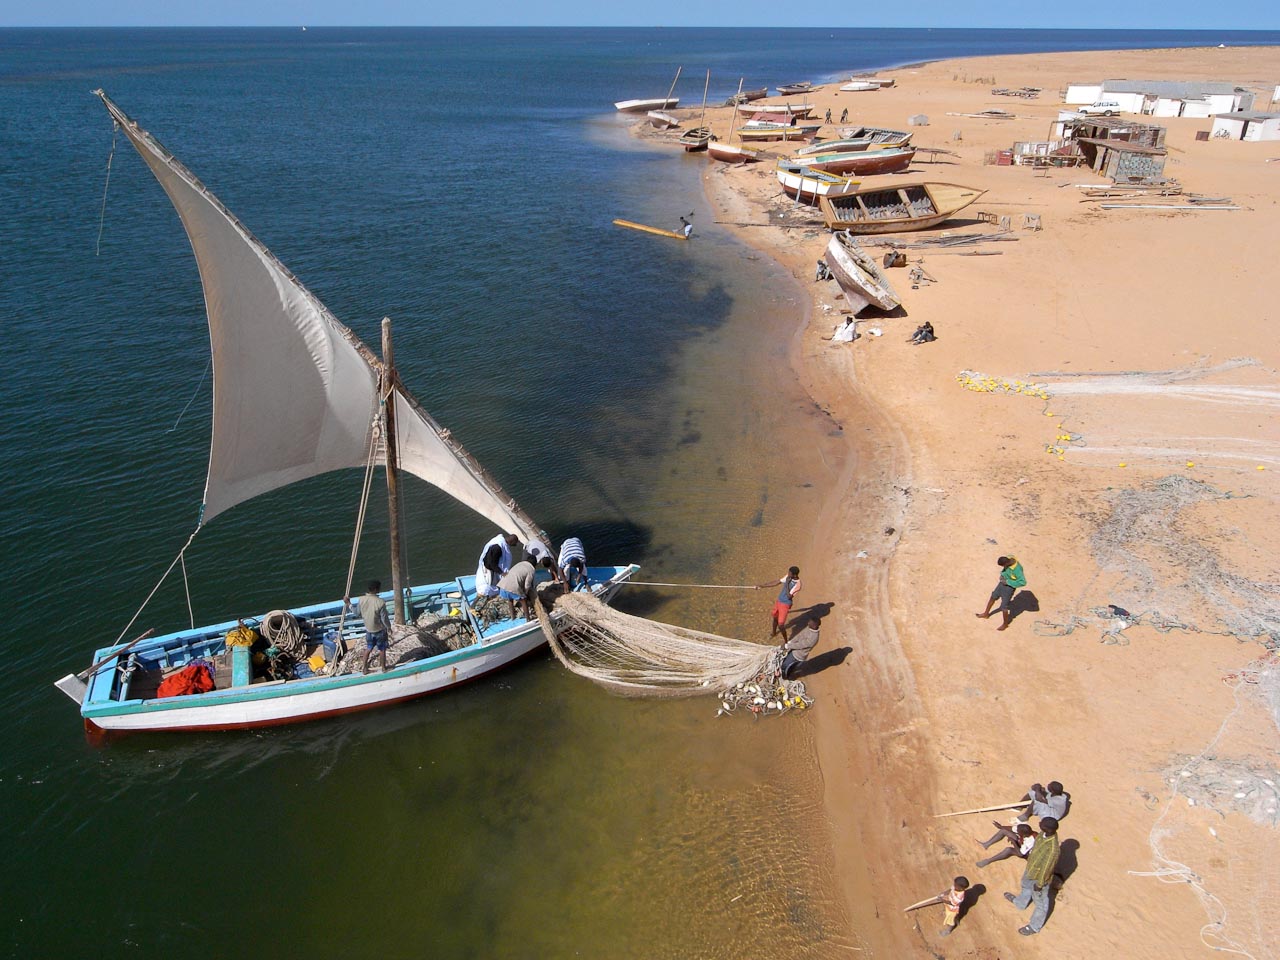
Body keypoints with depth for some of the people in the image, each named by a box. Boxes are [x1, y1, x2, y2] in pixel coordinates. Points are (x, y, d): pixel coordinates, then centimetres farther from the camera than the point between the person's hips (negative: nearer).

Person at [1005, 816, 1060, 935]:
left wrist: (1039, 884, -14)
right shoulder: (1045, 833, -21)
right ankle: (1020, 903, 65)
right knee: (1026, 886, 35)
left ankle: (1035, 927, 44)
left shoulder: (1053, 849, -44)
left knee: (1040, 902, 20)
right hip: (1031, 869, 8)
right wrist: (1030, 856, 18)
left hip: (1039, 877, -8)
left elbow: (1046, 869, -28)